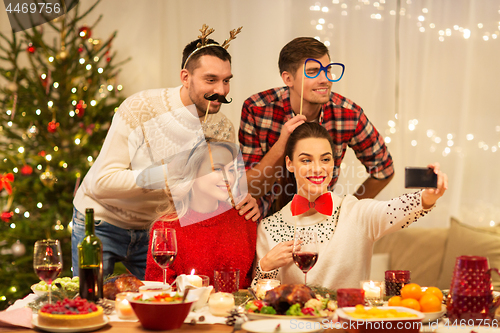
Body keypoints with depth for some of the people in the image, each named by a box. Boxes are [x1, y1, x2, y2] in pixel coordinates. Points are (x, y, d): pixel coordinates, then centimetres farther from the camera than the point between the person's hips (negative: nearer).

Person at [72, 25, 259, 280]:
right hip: (102, 223, -4)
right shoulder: (140, 108, -24)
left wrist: (244, 202, -30)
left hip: (155, 230, 4)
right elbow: (102, 182, -28)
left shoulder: (223, 130, -9)